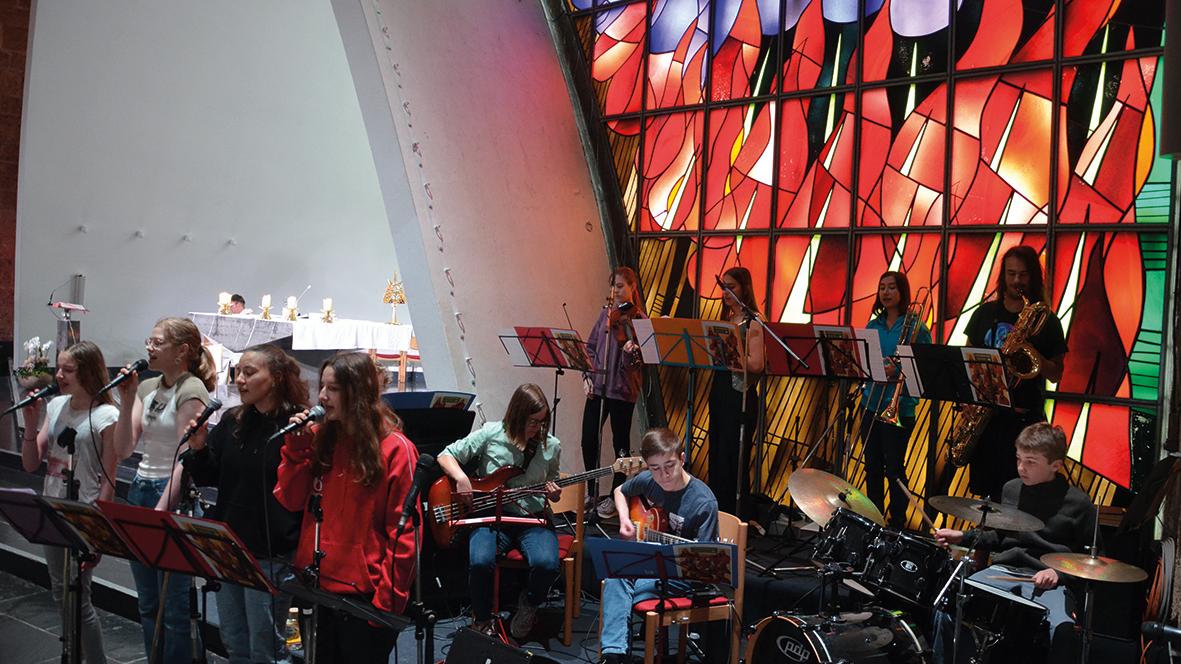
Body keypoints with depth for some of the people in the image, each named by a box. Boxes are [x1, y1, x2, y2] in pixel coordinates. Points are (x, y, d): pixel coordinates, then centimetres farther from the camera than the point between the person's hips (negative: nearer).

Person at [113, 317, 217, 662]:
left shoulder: (191, 389, -12)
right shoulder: (147, 387, 10)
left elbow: (185, 458, -16)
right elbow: (124, 449, 5)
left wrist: (160, 510, -18)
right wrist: (126, 400, -4)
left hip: (174, 495, -8)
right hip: (140, 490, 8)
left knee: (173, 605, 0)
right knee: (147, 604, 16)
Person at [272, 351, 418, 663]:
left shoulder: (395, 449, -12)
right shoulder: (319, 439, 6)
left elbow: (405, 533, -13)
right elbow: (291, 501, 3)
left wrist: (388, 600, -15)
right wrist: (297, 445, -6)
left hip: (363, 594, -5)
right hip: (315, 587, 6)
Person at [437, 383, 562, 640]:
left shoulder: (551, 446, 2)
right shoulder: (491, 434, -5)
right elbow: (446, 455, 3)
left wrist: (554, 493, -6)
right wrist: (461, 478, -15)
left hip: (533, 519, 2)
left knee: (547, 563, -29)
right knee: (480, 561, -32)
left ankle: (528, 605, 8)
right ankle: (482, 619, 0)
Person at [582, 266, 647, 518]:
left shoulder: (638, 318, -5)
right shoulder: (606, 313, 10)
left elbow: (641, 360, -8)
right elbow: (590, 347, 14)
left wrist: (632, 351, -29)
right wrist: (587, 375, 3)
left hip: (622, 389, -4)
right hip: (597, 385, 5)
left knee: (621, 443, 6)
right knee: (588, 440, 5)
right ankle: (591, 491, 24)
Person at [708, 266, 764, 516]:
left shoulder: (754, 322, -8)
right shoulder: (726, 320, 15)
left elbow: (756, 365, -19)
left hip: (741, 398, -8)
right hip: (719, 393, 8)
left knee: (732, 461, -5)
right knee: (716, 458, 11)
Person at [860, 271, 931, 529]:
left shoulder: (915, 326, -5)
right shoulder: (873, 326, 11)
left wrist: (897, 371, -23)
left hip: (899, 408, -5)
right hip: (871, 405, 5)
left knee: (894, 468, -1)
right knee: (872, 466, 11)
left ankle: (897, 524, 12)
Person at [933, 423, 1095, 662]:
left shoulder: (1078, 503, -3)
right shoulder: (1011, 489, 11)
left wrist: (1059, 573, -12)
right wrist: (964, 537, 11)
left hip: (1049, 581, -3)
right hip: (1004, 571, 4)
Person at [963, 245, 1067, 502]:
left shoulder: (1046, 321, 1)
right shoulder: (985, 313, 9)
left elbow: (1055, 375, 1)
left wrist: (1033, 353, -18)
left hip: (1023, 416, -3)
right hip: (983, 413, 3)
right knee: (983, 491, 8)